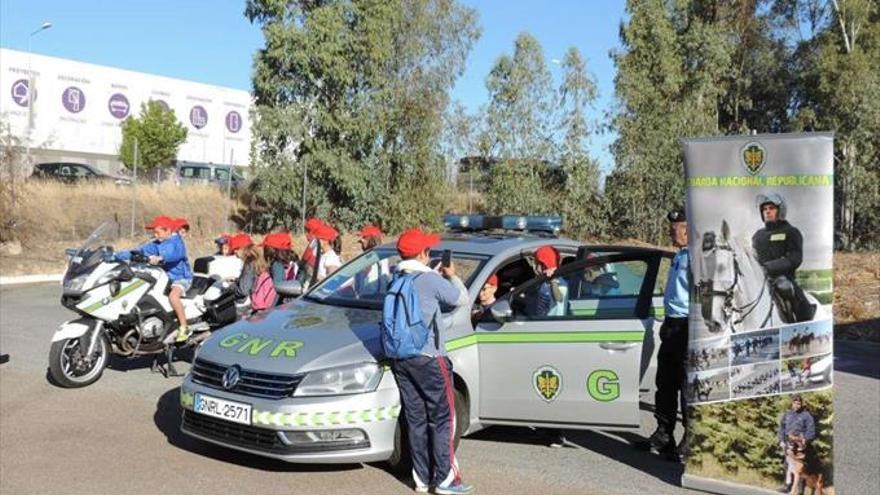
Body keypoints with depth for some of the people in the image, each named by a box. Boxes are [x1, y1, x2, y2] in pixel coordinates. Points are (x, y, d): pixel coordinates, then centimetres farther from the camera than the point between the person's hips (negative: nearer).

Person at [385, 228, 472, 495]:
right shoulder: (430, 280, -13)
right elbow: (462, 299, -3)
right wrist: (452, 276, 13)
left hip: (399, 359, 7)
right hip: (428, 359, -7)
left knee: (416, 420, 13)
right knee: (442, 419, 4)